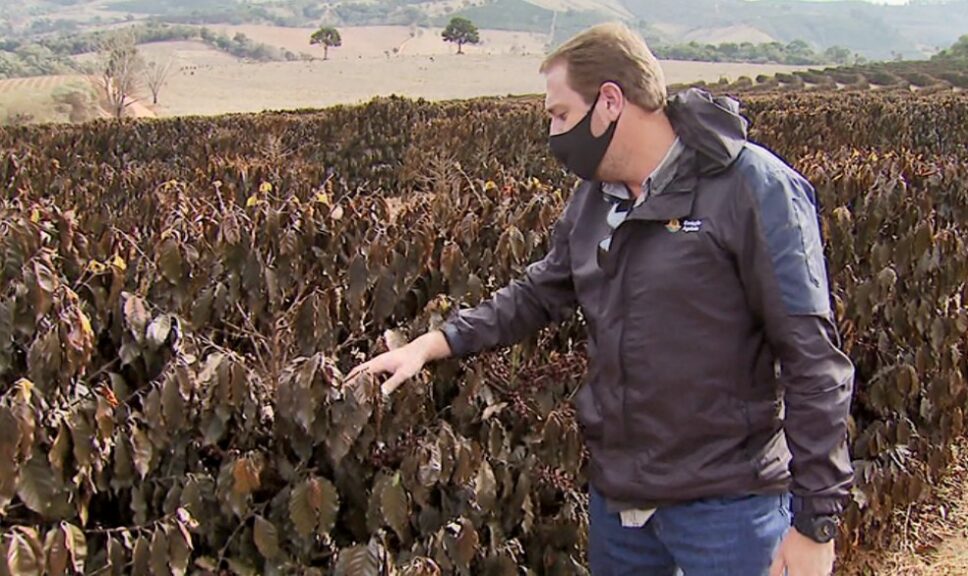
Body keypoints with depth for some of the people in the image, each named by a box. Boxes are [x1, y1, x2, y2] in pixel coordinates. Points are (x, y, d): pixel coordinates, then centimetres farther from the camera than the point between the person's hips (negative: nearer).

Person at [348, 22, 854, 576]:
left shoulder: (754, 188, -16)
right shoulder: (593, 199, 6)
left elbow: (814, 360, -16)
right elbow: (539, 293, 17)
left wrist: (816, 521, -17)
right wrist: (435, 342, 4)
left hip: (727, 503, -6)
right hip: (617, 494, 7)